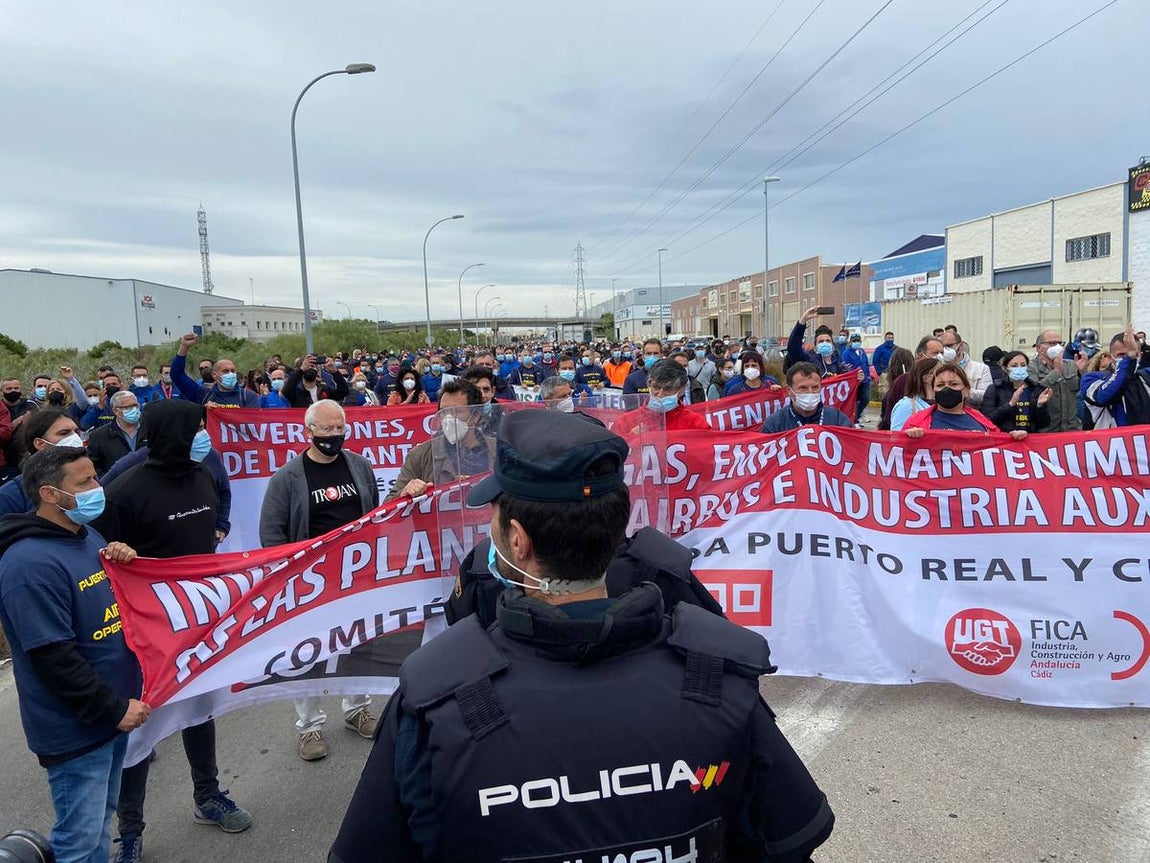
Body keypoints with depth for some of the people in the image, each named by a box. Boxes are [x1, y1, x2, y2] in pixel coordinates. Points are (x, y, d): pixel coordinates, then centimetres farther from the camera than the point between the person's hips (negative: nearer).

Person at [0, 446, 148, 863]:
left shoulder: (86, 535, 6)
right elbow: (54, 659, -25)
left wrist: (124, 563, -2)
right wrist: (113, 709, -18)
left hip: (113, 713, 9)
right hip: (76, 729, -8)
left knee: (101, 821, 24)